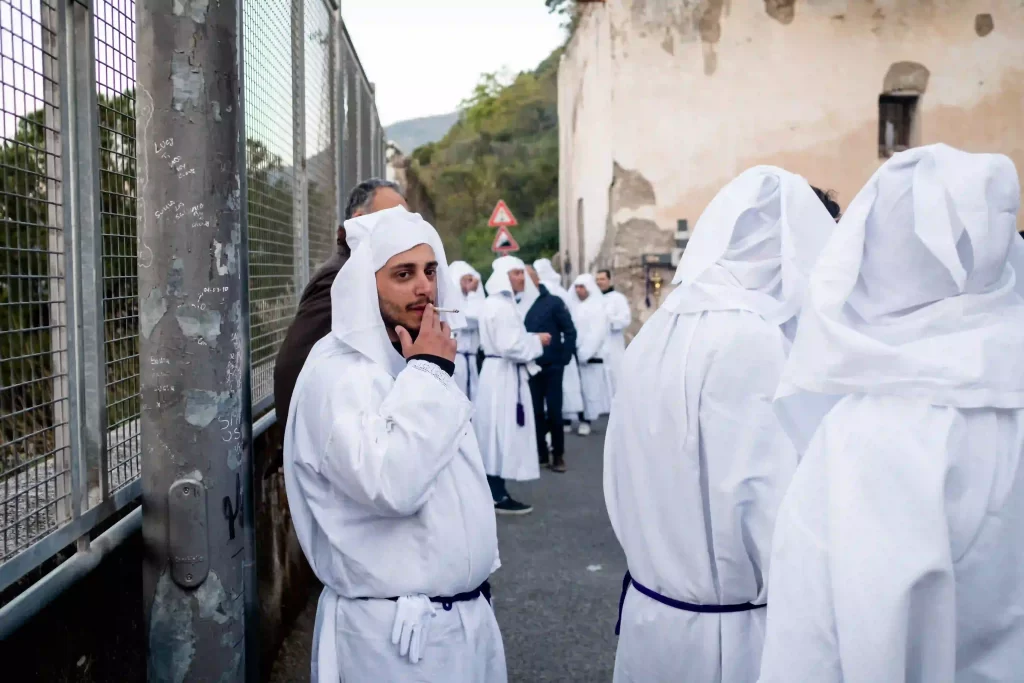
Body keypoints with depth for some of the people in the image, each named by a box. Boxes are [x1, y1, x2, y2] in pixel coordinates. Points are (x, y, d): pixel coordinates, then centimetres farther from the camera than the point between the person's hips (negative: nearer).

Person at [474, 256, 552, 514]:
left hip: (501, 371, 10)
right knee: (504, 432, -5)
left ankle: (495, 491, 21)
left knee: (498, 434, 13)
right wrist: (537, 340, -11)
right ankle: (498, 497, 1)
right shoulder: (501, 306, -17)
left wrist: (532, 339, 7)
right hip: (504, 373, -10)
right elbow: (510, 345, -23)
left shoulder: (501, 303, 16)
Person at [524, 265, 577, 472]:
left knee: (554, 412, 2)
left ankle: (558, 454, 13)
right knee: (536, 411, 8)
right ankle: (541, 452, 18)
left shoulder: (553, 302, -4)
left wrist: (564, 358, -8)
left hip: (552, 366, -2)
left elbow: (570, 331, -3)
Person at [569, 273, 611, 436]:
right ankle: (582, 420, 7)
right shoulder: (573, 305, 12)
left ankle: (586, 421, 2)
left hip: (591, 356, -4)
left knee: (589, 389, -2)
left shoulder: (598, 307, -2)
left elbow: (597, 333, -10)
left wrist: (584, 353, -15)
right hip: (573, 354, 4)